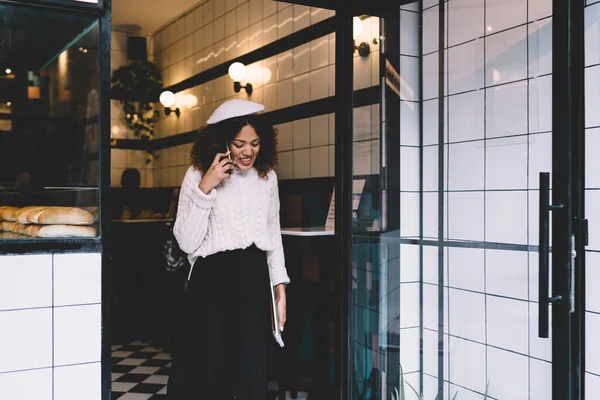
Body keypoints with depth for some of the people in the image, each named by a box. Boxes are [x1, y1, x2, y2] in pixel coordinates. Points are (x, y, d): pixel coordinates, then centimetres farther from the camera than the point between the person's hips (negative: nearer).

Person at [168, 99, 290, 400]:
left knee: (252, 375, 6)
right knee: (208, 375, 7)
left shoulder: (267, 176, 7)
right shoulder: (197, 175, -6)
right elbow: (187, 242, -12)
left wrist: (280, 287, 10)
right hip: (212, 280, -3)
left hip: (254, 279, 3)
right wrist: (205, 188, -19)